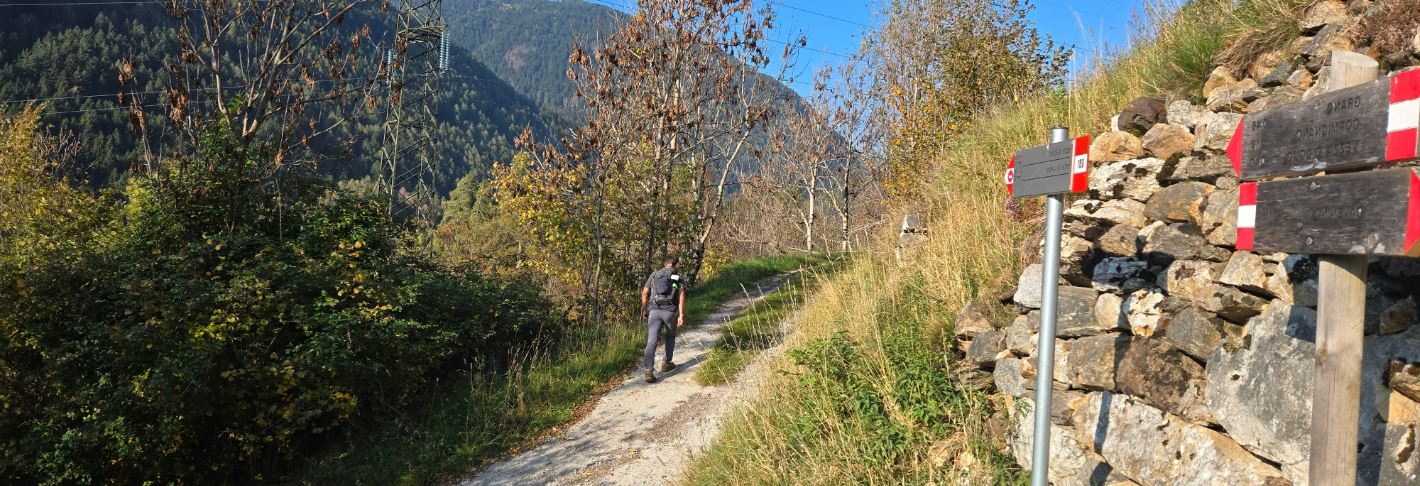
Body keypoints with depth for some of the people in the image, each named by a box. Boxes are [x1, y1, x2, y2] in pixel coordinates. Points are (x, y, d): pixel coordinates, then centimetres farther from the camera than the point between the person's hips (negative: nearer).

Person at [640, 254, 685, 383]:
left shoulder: (654, 274, 12)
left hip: (654, 310, 1)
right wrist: (681, 315, -7)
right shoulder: (677, 277, 7)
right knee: (670, 336, 24)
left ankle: (649, 370, -18)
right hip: (670, 311, -1)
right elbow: (681, 296, -6)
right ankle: (666, 363, 33)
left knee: (652, 340, -6)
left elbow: (644, 293, 8)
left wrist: (644, 310, 18)